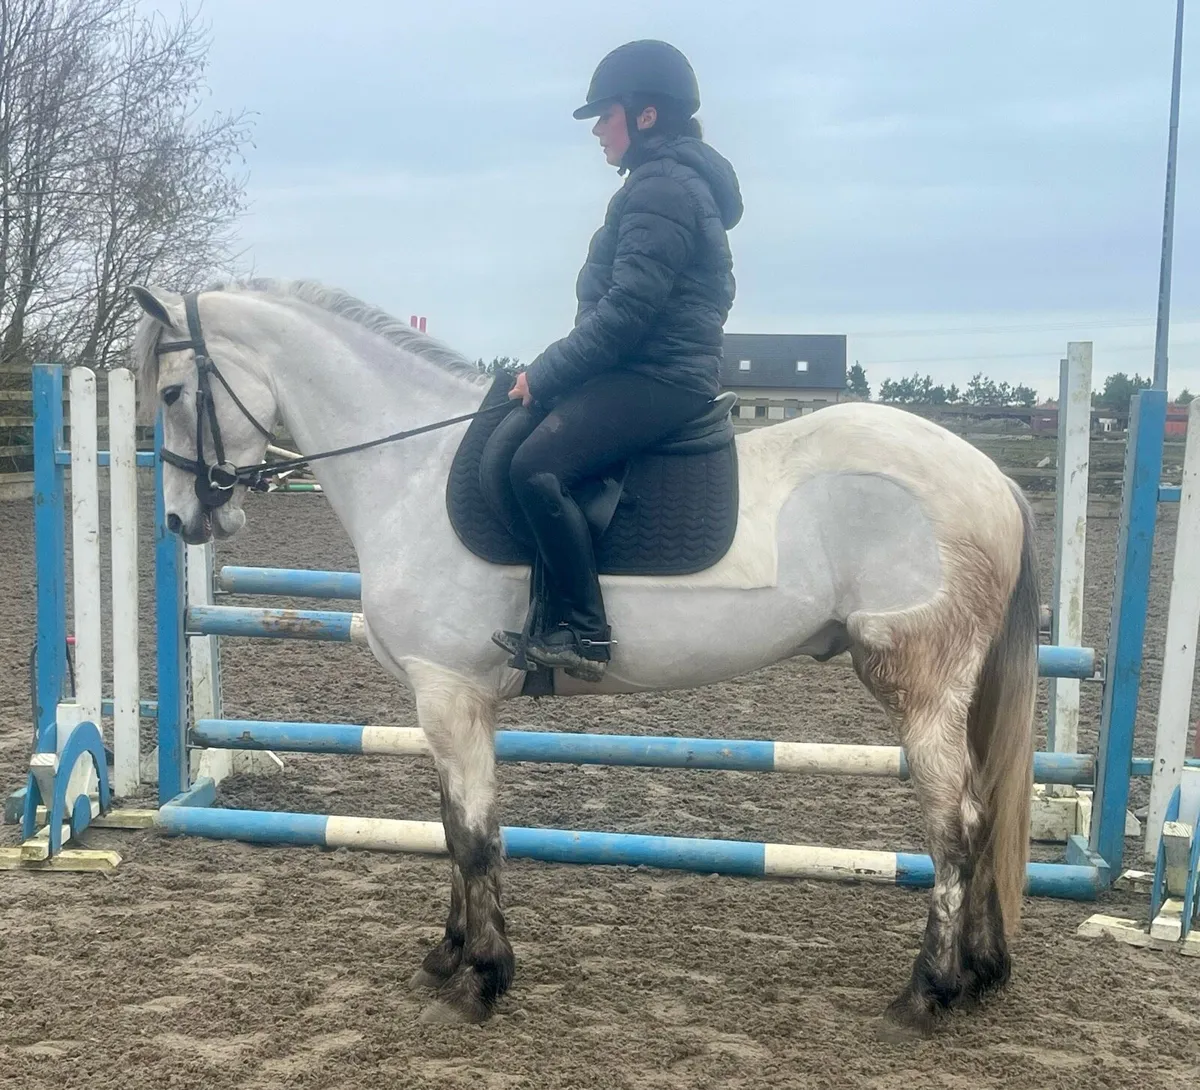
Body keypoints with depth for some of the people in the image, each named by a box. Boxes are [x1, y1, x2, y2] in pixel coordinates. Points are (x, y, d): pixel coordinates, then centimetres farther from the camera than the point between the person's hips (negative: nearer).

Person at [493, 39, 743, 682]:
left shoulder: (662, 189, -14)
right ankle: (554, 605, 13)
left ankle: (585, 633, -20)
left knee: (536, 465, -25)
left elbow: (625, 312, -22)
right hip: (642, 369, 11)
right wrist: (550, 373, 15)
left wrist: (545, 374, -14)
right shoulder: (667, 181, 20)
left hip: (657, 379, -11)